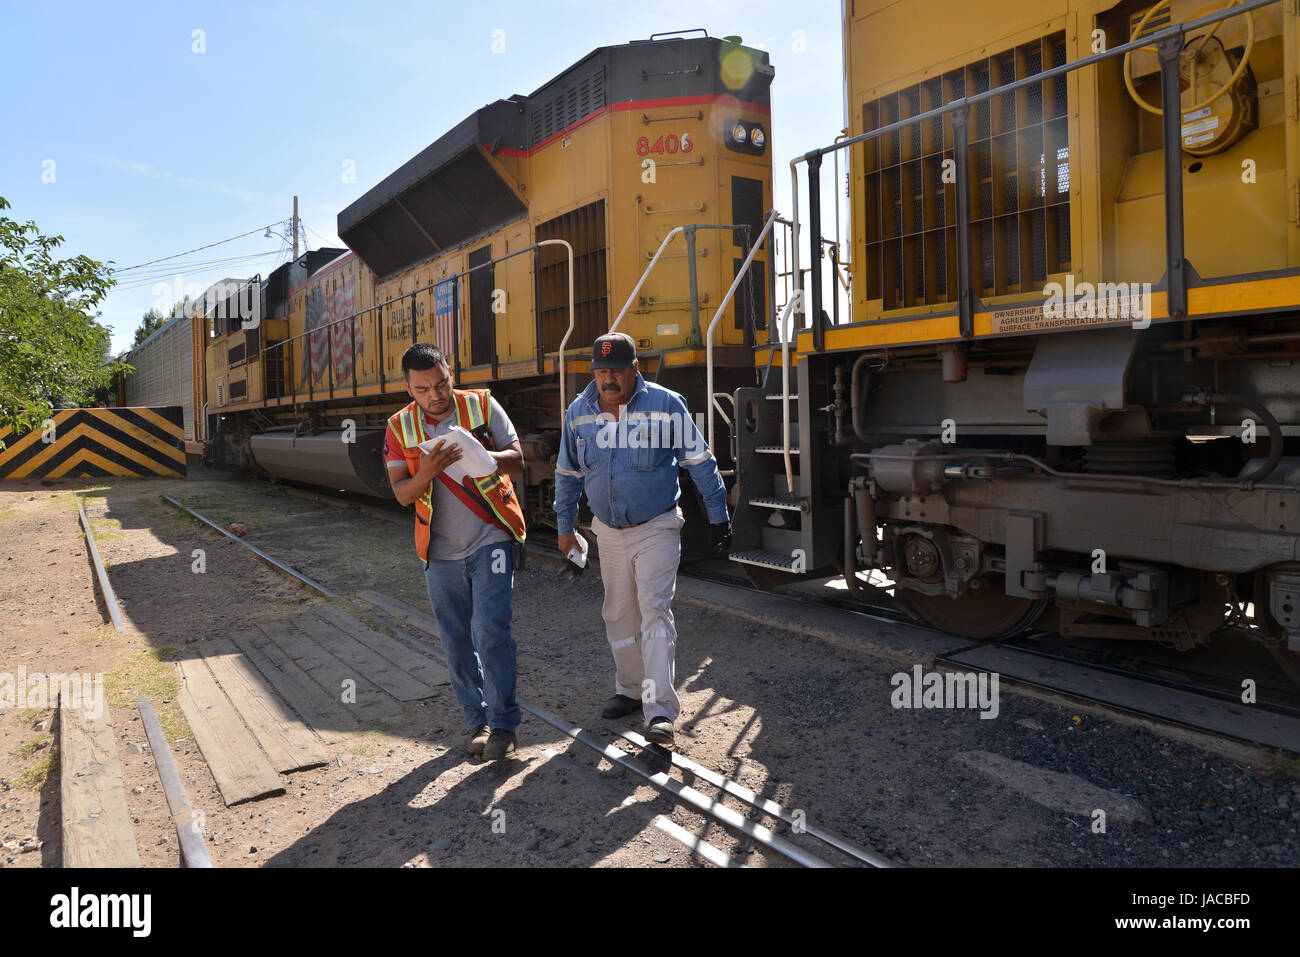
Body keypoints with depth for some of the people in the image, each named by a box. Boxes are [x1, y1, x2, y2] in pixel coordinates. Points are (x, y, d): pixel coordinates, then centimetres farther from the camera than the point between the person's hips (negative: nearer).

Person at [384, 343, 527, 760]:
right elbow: (402, 493, -5)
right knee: (456, 643, 9)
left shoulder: (482, 405, -5)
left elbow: (517, 462, -7)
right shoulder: (399, 427, 1)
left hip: (490, 539, -3)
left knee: (492, 633, -10)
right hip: (440, 552, 3)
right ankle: (477, 718, 25)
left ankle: (503, 723, 3)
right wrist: (427, 472, -26)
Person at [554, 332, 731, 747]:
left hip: (657, 529, -4)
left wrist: (718, 517, -3)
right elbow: (567, 474, 12)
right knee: (619, 616, 13)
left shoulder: (666, 405, -12)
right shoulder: (578, 412, 0)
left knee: (654, 611, -12)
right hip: (609, 532, 5)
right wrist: (564, 525, 15)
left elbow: (700, 462, -5)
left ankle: (660, 710, -11)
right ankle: (629, 689, 31)